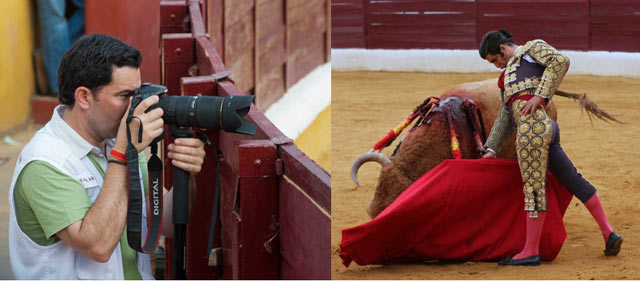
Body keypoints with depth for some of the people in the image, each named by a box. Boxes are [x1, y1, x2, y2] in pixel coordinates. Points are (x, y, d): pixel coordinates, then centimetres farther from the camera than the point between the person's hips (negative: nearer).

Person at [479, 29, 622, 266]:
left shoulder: (532, 48, 11)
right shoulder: (508, 76, 34)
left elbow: (560, 62, -7)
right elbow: (505, 117, 32)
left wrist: (539, 96, -14)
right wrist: (491, 149, 26)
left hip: (532, 124, -10)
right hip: (546, 130, 10)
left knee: (534, 187, -6)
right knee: (574, 181, 10)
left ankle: (531, 251, -4)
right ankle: (608, 233, 12)